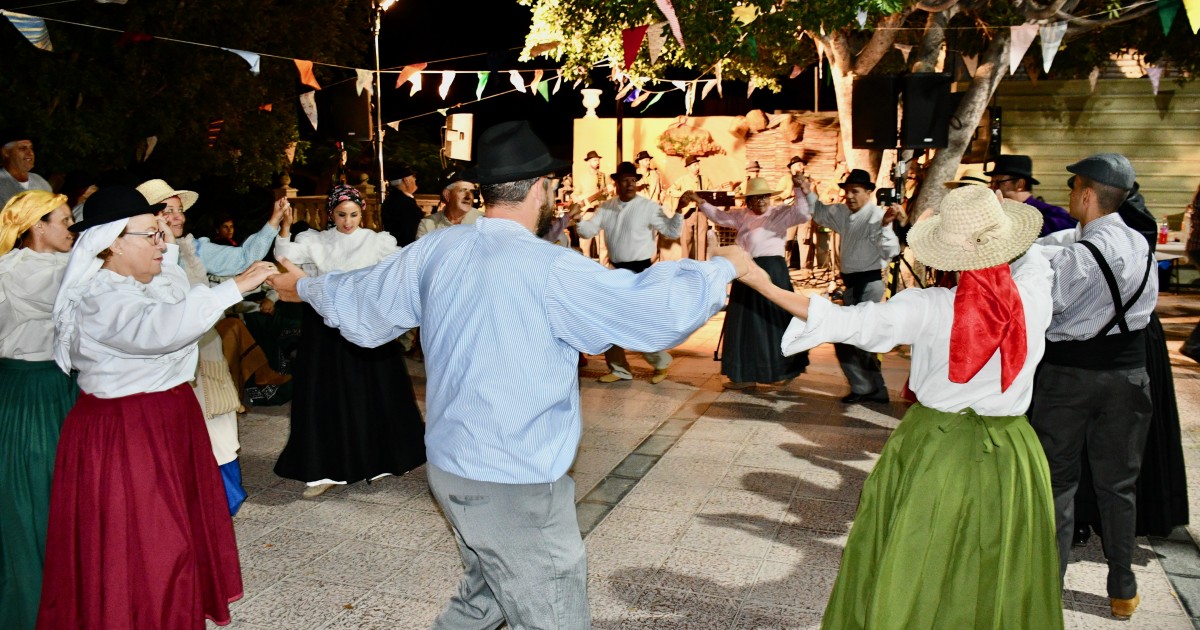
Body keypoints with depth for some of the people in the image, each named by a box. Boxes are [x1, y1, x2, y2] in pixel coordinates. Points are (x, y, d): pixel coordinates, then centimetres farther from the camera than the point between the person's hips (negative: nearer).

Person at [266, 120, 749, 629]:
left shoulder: (435, 250, 0)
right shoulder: (551, 269, -19)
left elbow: (363, 303, 15)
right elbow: (656, 307, -15)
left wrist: (305, 287, 37)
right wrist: (724, 267, 3)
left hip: (449, 466, 8)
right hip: (516, 486, -8)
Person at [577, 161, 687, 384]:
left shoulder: (648, 207, -7)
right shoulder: (606, 207, 8)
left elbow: (672, 232, -8)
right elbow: (589, 231, 2)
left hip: (639, 271, -6)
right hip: (615, 271, 6)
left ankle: (660, 363, 18)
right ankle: (618, 369, 25)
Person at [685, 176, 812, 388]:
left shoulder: (780, 213, -3)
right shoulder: (742, 215, 13)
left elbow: (803, 214, -16)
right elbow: (720, 216, 19)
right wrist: (699, 201, 8)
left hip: (772, 271, -6)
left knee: (773, 321, 0)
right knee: (746, 323, 10)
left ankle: (781, 371, 13)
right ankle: (747, 374, 20)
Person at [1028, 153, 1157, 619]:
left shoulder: (1075, 255, -21)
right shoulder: (1141, 245, 1)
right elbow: (1146, 303, 10)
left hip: (1068, 374, -5)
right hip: (1128, 373, 5)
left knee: (1058, 479, 7)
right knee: (1118, 483, 14)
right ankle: (1122, 590, 25)